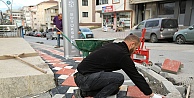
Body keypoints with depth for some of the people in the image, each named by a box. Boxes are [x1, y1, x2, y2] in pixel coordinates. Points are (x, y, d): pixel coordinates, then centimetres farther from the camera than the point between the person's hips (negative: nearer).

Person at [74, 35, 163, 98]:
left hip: (81, 76, 10)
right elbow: (136, 76, -7)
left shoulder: (112, 46, 15)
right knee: (119, 78, -17)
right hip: (85, 78, -10)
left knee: (115, 89, 17)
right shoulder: (122, 54, -13)